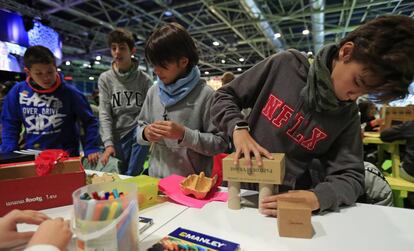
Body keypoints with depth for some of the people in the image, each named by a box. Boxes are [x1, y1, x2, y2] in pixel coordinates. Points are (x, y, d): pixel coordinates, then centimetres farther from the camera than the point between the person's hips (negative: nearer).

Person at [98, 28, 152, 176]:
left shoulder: (144, 79, 0)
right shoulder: (105, 79, 3)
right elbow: (104, 114, -3)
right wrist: (108, 143, -13)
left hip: (139, 132, -1)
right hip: (118, 136, 2)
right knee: (119, 174, 2)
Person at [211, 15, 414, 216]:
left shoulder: (348, 115, -3)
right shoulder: (285, 64, -8)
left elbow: (350, 176, -4)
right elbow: (224, 97, -3)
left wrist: (317, 198, -24)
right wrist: (238, 128, -22)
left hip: (291, 198, 3)